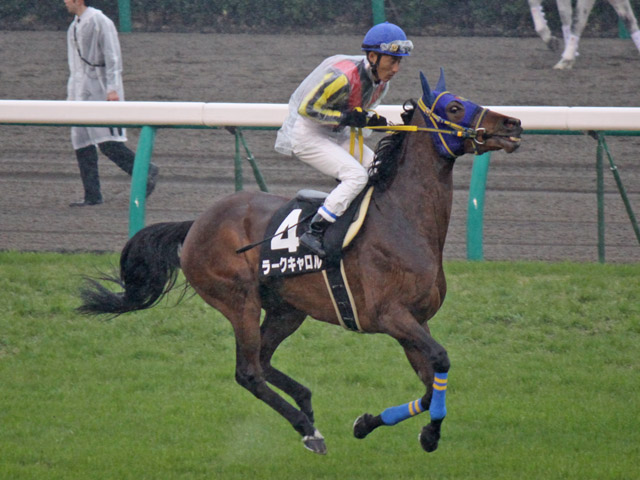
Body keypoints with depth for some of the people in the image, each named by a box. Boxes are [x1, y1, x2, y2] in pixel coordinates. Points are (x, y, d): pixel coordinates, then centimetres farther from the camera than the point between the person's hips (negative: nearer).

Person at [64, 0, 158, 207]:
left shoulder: (100, 22, -10)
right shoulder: (74, 27, 17)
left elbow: (112, 57, -14)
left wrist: (112, 88, -21)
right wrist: (71, 94, 22)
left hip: (100, 91, -9)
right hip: (80, 92, 9)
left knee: (107, 142, -15)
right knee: (81, 144, 3)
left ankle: (146, 172, -1)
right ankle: (92, 195, 5)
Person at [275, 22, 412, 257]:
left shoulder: (381, 83, 0)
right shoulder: (343, 77, -28)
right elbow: (307, 108, -24)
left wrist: (371, 121, -8)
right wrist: (345, 118, -28)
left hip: (337, 135, 9)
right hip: (305, 133, -9)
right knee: (357, 175, -23)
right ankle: (314, 233, -22)